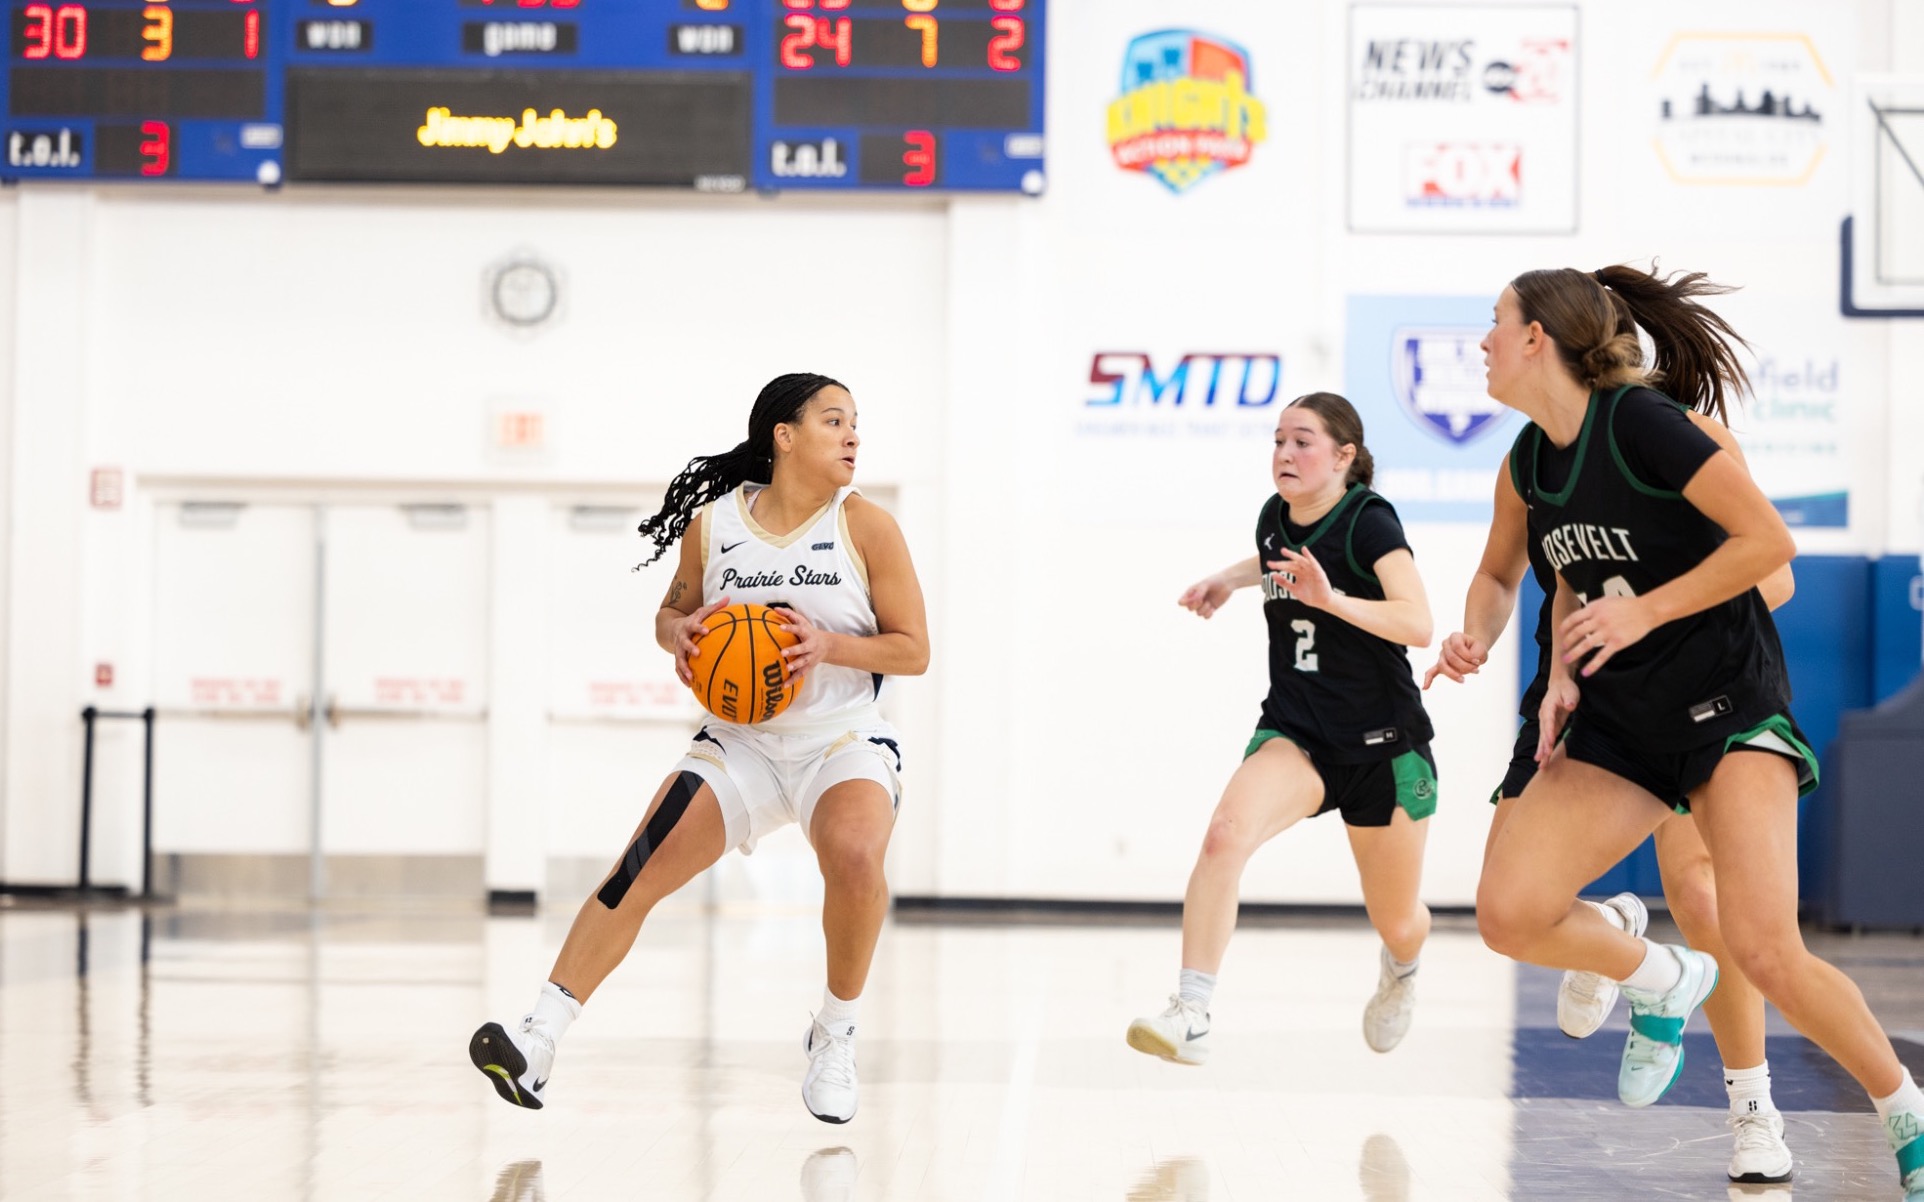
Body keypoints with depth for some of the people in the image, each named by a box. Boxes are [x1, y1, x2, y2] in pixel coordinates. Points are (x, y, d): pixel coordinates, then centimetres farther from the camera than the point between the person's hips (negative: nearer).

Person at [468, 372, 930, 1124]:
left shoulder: (866, 527, -8)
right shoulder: (713, 525, -2)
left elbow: (913, 650, -5)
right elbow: (670, 614, 14)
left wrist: (827, 644, -22)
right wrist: (680, 635, -11)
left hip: (845, 740, -2)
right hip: (742, 742, 2)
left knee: (853, 855, -32)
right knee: (639, 871, -15)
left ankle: (835, 1035, -8)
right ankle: (538, 1041, -13)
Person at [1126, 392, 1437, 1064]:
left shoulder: (1369, 522, -15)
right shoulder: (1274, 519, 2)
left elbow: (1418, 624, -29)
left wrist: (1331, 599, -39)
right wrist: (1229, 579, 12)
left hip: (1384, 747, -3)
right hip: (1294, 732, 3)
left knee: (1396, 925, 13)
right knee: (1226, 832, -30)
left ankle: (1400, 972, 53)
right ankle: (1190, 1015, -31)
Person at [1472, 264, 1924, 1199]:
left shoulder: (1639, 421, -16)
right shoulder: (1531, 459, 7)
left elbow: (1769, 539, -17)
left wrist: (1644, 611, -18)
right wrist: (1561, 676, 6)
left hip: (1728, 702, -7)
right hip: (1620, 721, 7)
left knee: (1764, 950, -20)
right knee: (1508, 914, -12)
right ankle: (1664, 981, 17)